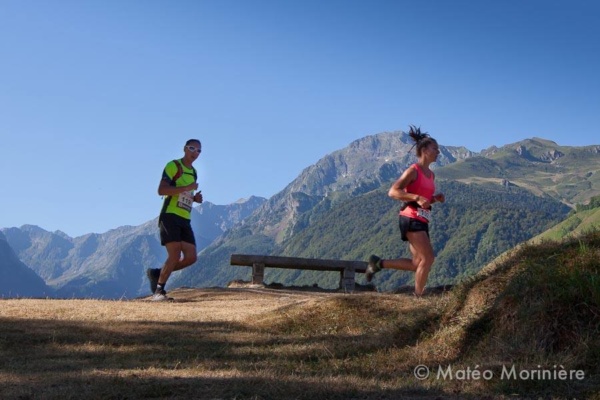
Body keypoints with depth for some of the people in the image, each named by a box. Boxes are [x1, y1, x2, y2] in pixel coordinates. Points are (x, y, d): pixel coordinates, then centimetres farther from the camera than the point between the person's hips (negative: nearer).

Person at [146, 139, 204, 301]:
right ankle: (158, 291, -2)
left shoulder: (193, 172, 21)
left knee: (191, 257, -2)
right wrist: (186, 188, -23)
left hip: (185, 220, 8)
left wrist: (195, 198, 10)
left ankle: (157, 273, 14)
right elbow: (161, 190, -17)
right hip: (170, 216, -8)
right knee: (175, 255, -16)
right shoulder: (173, 166, -5)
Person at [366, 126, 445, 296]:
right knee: (428, 257, -14)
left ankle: (378, 263, 17)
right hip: (411, 218, -9)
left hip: (422, 221, 9)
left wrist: (436, 198, 7)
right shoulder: (413, 171, -8)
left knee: (417, 264, 7)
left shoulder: (431, 174, 17)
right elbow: (393, 192, -15)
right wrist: (417, 198, -24)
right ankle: (418, 296, -6)